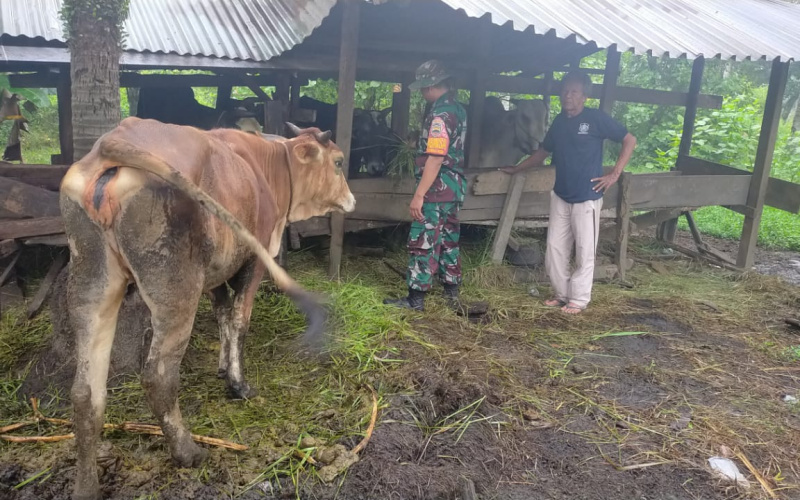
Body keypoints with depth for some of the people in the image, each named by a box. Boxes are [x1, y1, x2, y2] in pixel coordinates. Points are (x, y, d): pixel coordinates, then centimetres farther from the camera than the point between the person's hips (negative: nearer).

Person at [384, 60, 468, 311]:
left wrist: (419, 195, -24)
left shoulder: (440, 114, -18)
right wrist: (420, 142, 24)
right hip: (454, 188, 10)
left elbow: (436, 158, -24)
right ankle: (451, 292, 25)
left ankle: (415, 299, 2)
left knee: (423, 242, -4)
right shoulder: (458, 109, 12)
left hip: (437, 189, -10)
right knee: (448, 240, 16)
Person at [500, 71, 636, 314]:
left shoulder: (596, 118, -7)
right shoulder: (559, 121, 10)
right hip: (560, 196, 6)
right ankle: (562, 293, 23)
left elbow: (630, 140, -2)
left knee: (584, 252, 2)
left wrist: (615, 173, -9)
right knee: (555, 248, 8)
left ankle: (578, 300, 14)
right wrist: (516, 169, 25)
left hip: (586, 198, -6)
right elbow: (542, 152, 23)